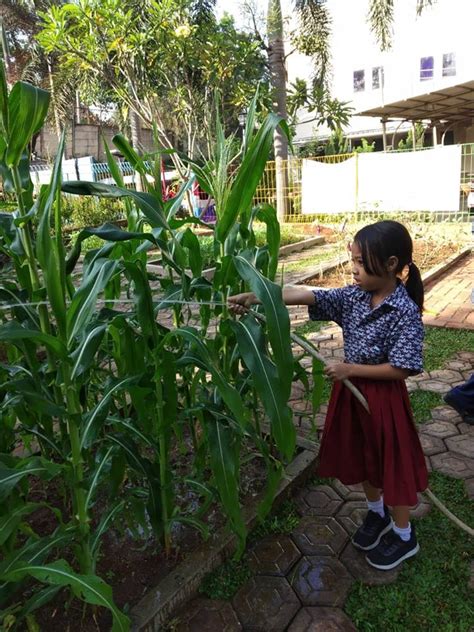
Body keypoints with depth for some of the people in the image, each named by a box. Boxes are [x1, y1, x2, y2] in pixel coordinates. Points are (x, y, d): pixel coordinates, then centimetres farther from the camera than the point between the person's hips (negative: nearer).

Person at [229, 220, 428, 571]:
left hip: (384, 396, -6)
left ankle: (404, 536, 36)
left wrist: (351, 369, -19)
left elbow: (402, 369, -22)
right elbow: (305, 294, -14)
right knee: (361, 457, 22)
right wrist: (255, 297, -23)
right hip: (352, 390, 6)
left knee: (392, 464, 12)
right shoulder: (353, 296, -6)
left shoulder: (406, 312, -21)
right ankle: (377, 514, 49)